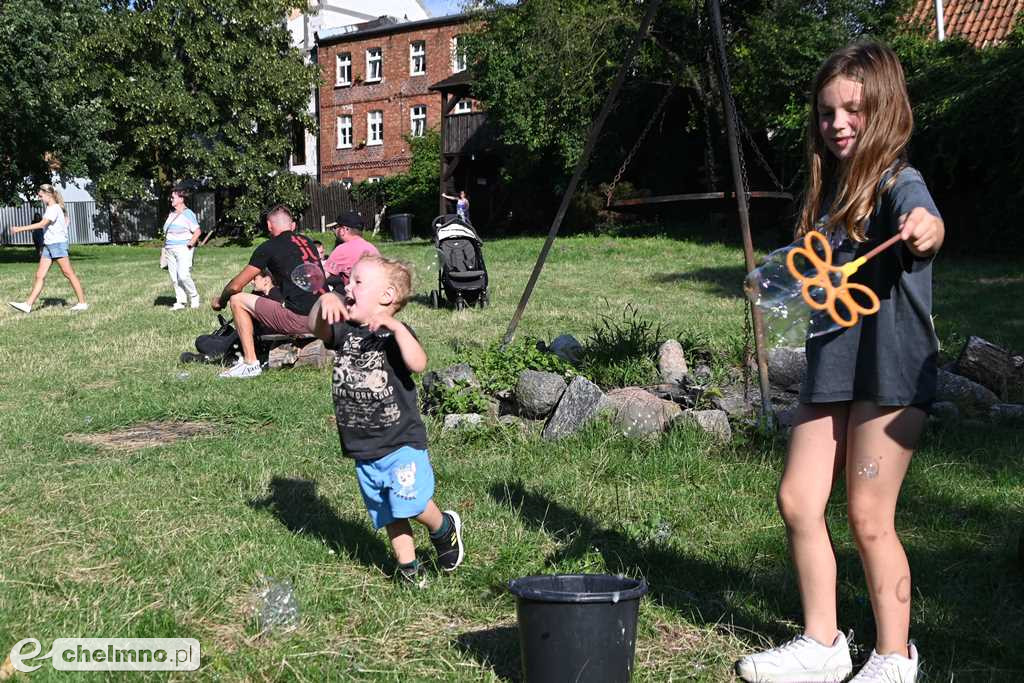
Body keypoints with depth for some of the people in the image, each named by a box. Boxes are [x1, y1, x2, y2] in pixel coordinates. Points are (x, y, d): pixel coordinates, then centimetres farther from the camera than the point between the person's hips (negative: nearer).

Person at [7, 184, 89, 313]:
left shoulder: (54, 208, -13)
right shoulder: (48, 209, 17)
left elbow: (42, 224, -23)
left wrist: (20, 229, -25)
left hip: (58, 244, -9)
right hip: (48, 245, 9)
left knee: (69, 273, -5)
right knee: (40, 275, 3)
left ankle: (82, 303, -1)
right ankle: (28, 305, 0)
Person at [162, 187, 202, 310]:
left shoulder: (188, 214, -8)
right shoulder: (171, 214, 15)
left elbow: (197, 231, -11)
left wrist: (191, 243, -17)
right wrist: (165, 248, 16)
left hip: (183, 249, -8)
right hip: (170, 249, 8)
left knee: (183, 275, -16)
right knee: (174, 278, 4)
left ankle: (194, 296, 4)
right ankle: (180, 301, 8)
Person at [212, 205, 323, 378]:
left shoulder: (269, 248, -2)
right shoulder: (307, 241, 16)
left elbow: (236, 285, 4)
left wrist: (220, 300, 23)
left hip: (299, 319, -8)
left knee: (237, 300, 5)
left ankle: (250, 364, 1)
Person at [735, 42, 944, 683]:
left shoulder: (898, 181, -11)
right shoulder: (832, 187, 13)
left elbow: (926, 223, -37)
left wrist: (926, 231, -56)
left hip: (889, 371, -8)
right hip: (831, 368, 8)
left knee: (869, 516, -2)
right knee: (798, 499, 7)